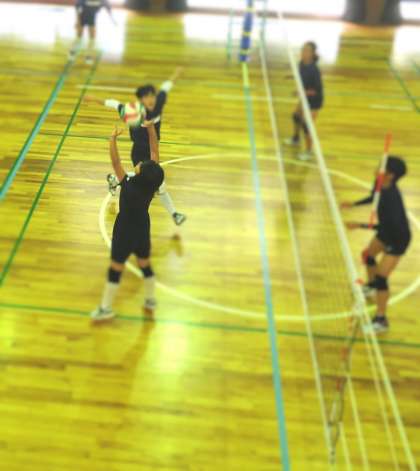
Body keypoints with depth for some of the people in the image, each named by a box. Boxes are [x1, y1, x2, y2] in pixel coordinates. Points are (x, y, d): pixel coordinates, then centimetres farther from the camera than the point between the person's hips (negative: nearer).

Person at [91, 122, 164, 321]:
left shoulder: (129, 187, -33)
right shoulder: (153, 185, -20)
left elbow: (116, 162, -32)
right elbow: (155, 151, -15)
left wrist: (113, 139, -30)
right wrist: (151, 129, -16)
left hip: (125, 232, -5)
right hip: (143, 230, 5)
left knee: (115, 268, 8)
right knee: (145, 265, 22)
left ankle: (106, 308, 19)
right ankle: (150, 300, 37)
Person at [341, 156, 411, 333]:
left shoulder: (392, 196, -37)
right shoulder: (382, 186, -12)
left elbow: (388, 224, -40)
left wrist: (360, 225, -42)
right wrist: (353, 204, 13)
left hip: (397, 240, -9)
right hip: (386, 232, 9)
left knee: (381, 278, -9)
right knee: (368, 255, 29)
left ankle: (381, 320, 5)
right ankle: (371, 285, 58)